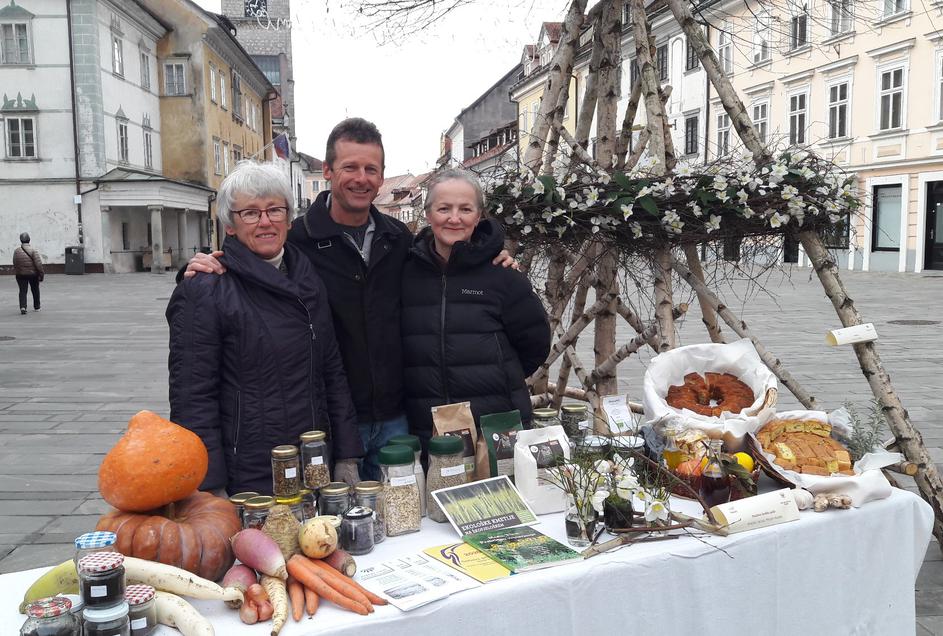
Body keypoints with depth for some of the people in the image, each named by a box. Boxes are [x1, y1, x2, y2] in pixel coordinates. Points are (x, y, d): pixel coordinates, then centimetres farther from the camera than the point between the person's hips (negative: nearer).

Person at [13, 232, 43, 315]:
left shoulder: (16, 251, -2)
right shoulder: (33, 250, -12)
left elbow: (15, 264, 3)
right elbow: (38, 264, -17)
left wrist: (16, 272, 16)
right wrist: (41, 274, -10)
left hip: (20, 274, 1)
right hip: (33, 274, -1)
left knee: (22, 291, 4)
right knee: (35, 290, 16)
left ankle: (23, 307, -16)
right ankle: (36, 307, 27)